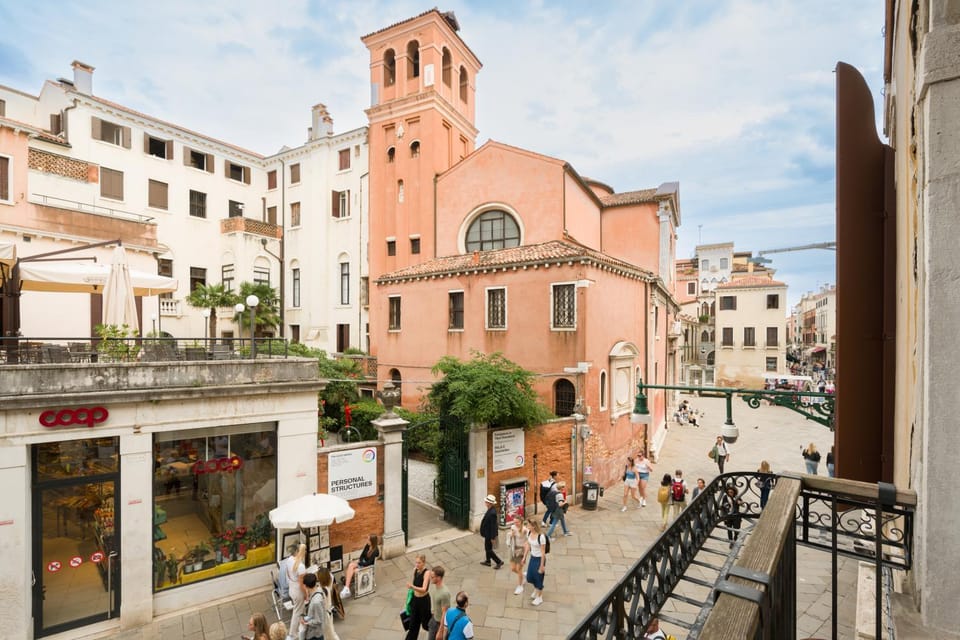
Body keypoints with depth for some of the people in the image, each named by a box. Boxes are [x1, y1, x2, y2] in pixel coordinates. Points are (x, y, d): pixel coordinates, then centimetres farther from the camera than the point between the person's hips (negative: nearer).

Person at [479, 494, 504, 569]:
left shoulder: (492, 513, -34)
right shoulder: (491, 509, -4)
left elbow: (493, 526, -28)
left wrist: (493, 538, -20)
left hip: (489, 535, -9)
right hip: (488, 533, 9)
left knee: (488, 549, 7)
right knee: (487, 548, 24)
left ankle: (499, 562, 20)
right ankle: (488, 561, 42)